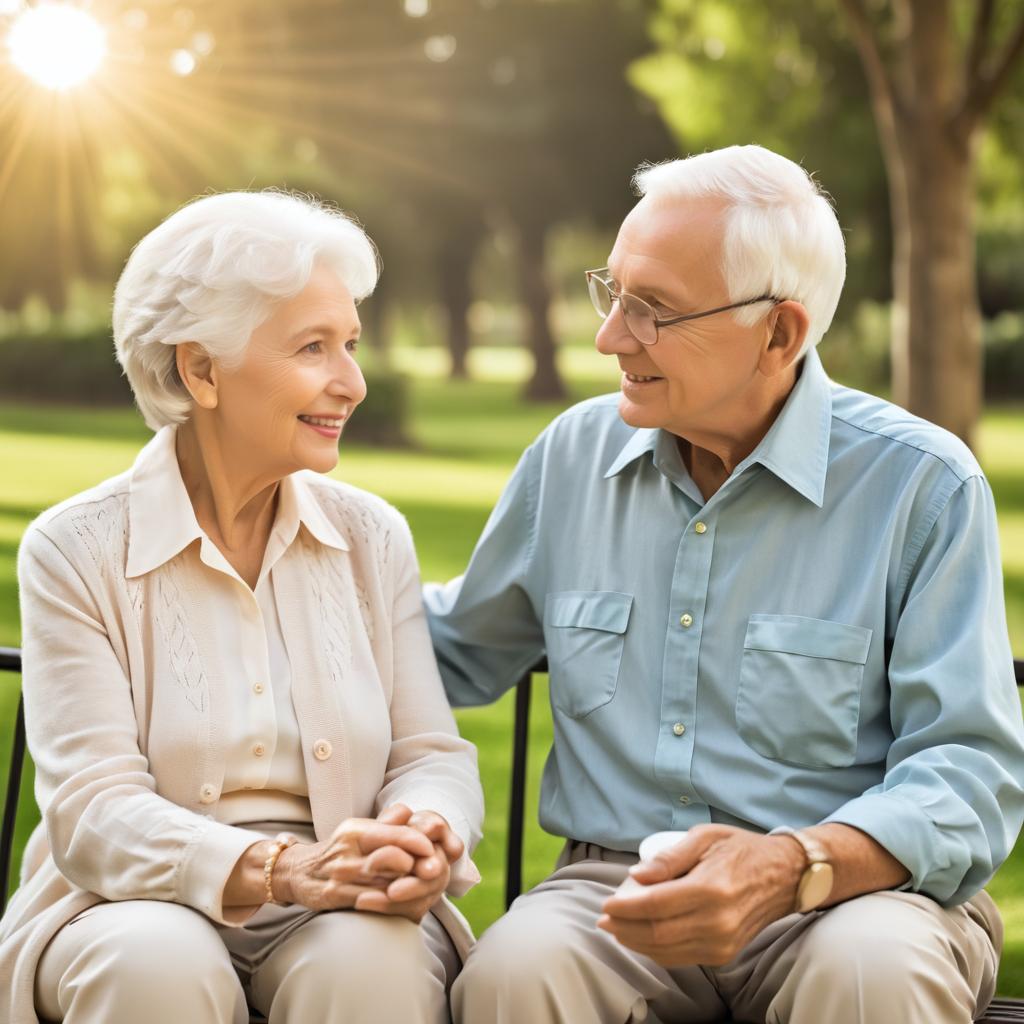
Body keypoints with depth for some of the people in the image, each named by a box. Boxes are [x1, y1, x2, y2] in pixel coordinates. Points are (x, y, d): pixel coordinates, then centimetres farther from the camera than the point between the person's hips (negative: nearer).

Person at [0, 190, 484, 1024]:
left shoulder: (372, 538, 7)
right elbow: (92, 806, -13)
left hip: (339, 910, 2)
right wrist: (279, 869, -30)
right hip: (144, 904, -1)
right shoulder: (75, 551, -4)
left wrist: (426, 836, -24)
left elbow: (432, 756, 2)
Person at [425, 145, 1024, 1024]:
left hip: (857, 889, -2)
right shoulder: (574, 455, 11)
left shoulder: (921, 483, -4)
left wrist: (794, 868, -27)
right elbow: (456, 647, 27)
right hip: (617, 882, 2)